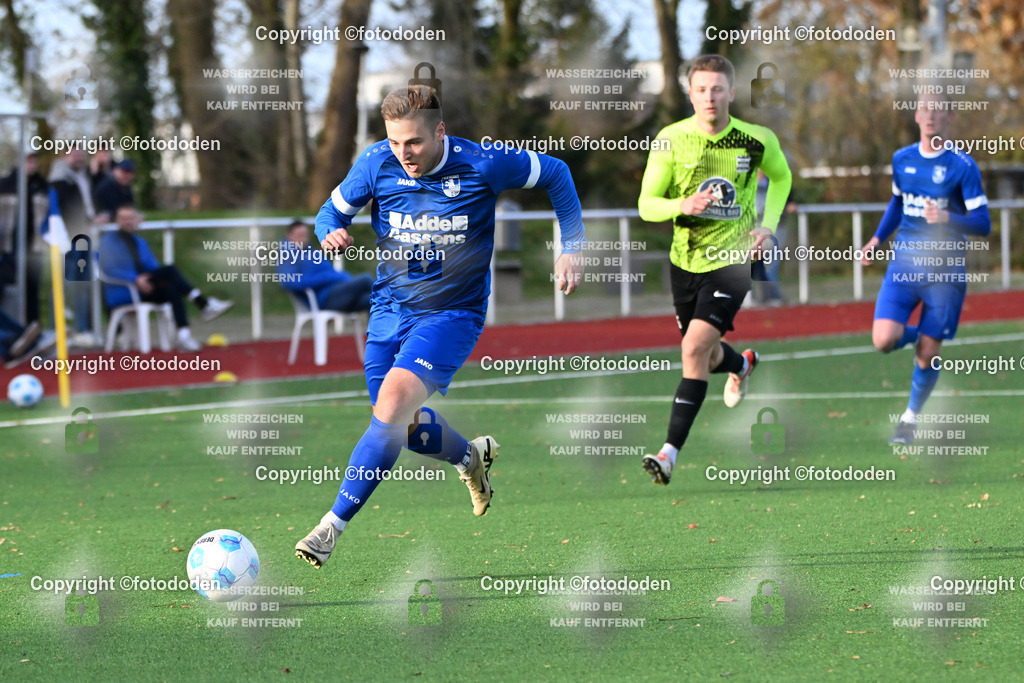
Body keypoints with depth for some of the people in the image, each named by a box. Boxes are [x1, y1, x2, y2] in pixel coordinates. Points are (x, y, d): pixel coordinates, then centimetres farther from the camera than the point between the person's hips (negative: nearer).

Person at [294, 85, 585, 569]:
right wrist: (332, 232, -19)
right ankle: (471, 456, 46)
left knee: (393, 403, -25)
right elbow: (333, 209, 6)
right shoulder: (376, 164, -9)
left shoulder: (482, 165, -16)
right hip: (391, 310, 5)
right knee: (402, 427, 10)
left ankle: (333, 526, -22)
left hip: (453, 313, -5)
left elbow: (554, 174, 1)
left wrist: (570, 247, -1)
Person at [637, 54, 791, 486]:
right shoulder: (671, 140, -9)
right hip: (685, 259, 3)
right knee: (707, 354, 17)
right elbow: (646, 205, -7)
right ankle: (742, 364, 56)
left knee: (694, 348, -19)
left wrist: (768, 225, 0)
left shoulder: (756, 141, -9)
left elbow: (781, 177, 14)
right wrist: (683, 205, -28)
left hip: (732, 259, -3)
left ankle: (671, 453, -18)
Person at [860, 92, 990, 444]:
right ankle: (913, 334, 21)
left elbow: (983, 224, -11)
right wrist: (877, 238, 14)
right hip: (904, 264, 3)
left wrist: (947, 218, -29)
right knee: (884, 340, -15)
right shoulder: (902, 159, 6)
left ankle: (911, 418, 24)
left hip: (945, 269, -3)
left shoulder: (963, 166, -8)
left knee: (926, 355, 0)